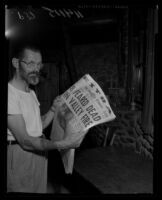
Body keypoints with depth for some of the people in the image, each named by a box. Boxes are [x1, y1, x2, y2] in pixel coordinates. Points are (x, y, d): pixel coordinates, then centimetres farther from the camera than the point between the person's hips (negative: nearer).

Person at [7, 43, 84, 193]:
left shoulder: (31, 93, 11)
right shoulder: (11, 94, -21)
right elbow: (25, 141, -24)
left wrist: (54, 109, -1)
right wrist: (60, 145, -30)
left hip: (39, 152, 9)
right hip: (21, 155, -8)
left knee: (40, 189, 20)